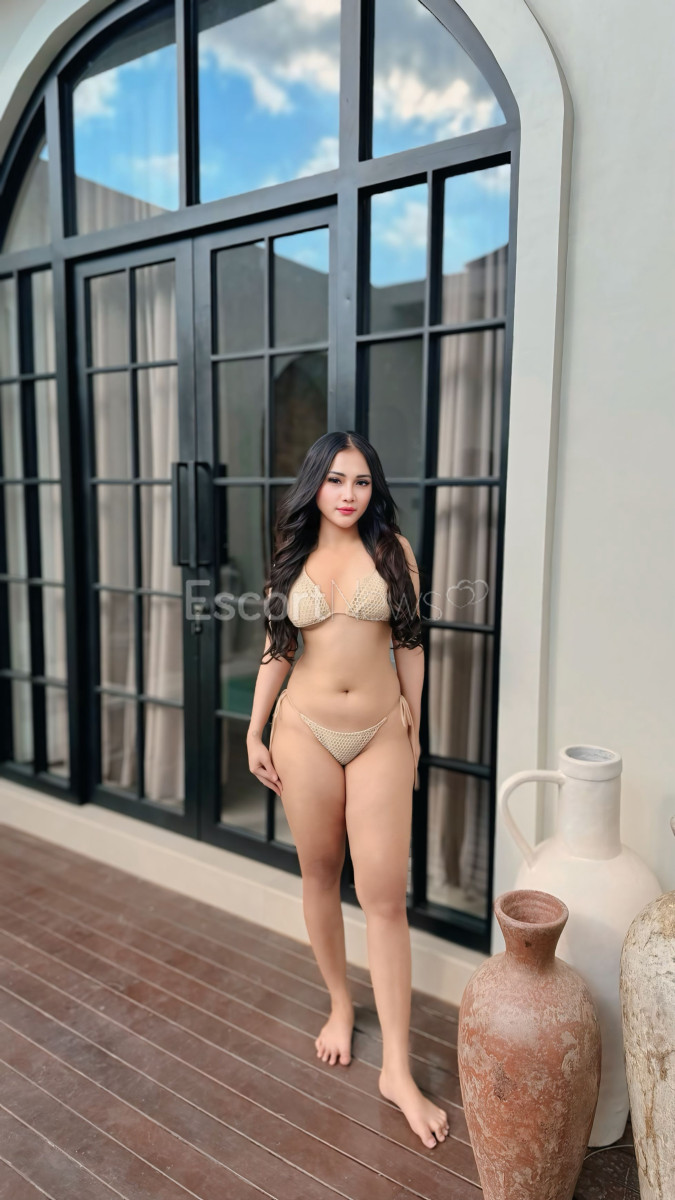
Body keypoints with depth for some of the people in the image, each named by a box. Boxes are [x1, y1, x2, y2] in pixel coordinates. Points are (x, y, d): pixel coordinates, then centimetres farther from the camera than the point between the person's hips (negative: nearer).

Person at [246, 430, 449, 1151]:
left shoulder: (392, 550, 0)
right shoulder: (291, 557, 5)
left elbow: (409, 645, 3)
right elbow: (276, 648, 9)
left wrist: (414, 730, 5)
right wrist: (255, 733, 6)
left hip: (380, 735, -1)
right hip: (305, 730, 2)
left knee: (385, 896, -2)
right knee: (319, 876, 14)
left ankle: (397, 1069, 10)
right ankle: (340, 1004, 38)